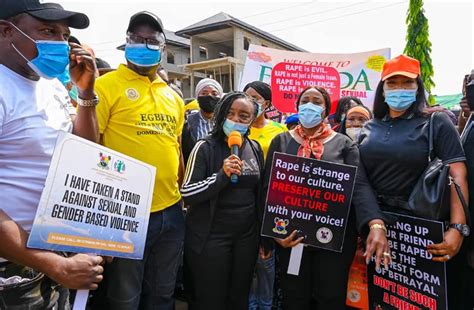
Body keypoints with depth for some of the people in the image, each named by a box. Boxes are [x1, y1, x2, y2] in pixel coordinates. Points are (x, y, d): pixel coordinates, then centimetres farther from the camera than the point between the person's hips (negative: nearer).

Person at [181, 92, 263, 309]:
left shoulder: (255, 148, 5)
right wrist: (222, 175, -27)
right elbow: (186, 193, -14)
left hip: (247, 235, 5)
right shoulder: (206, 147, -10)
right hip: (210, 237, -4)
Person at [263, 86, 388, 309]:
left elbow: (360, 186, -9)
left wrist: (376, 224, -26)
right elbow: (269, 187, 1)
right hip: (291, 235, 1)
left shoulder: (344, 144, 4)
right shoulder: (281, 141, 6)